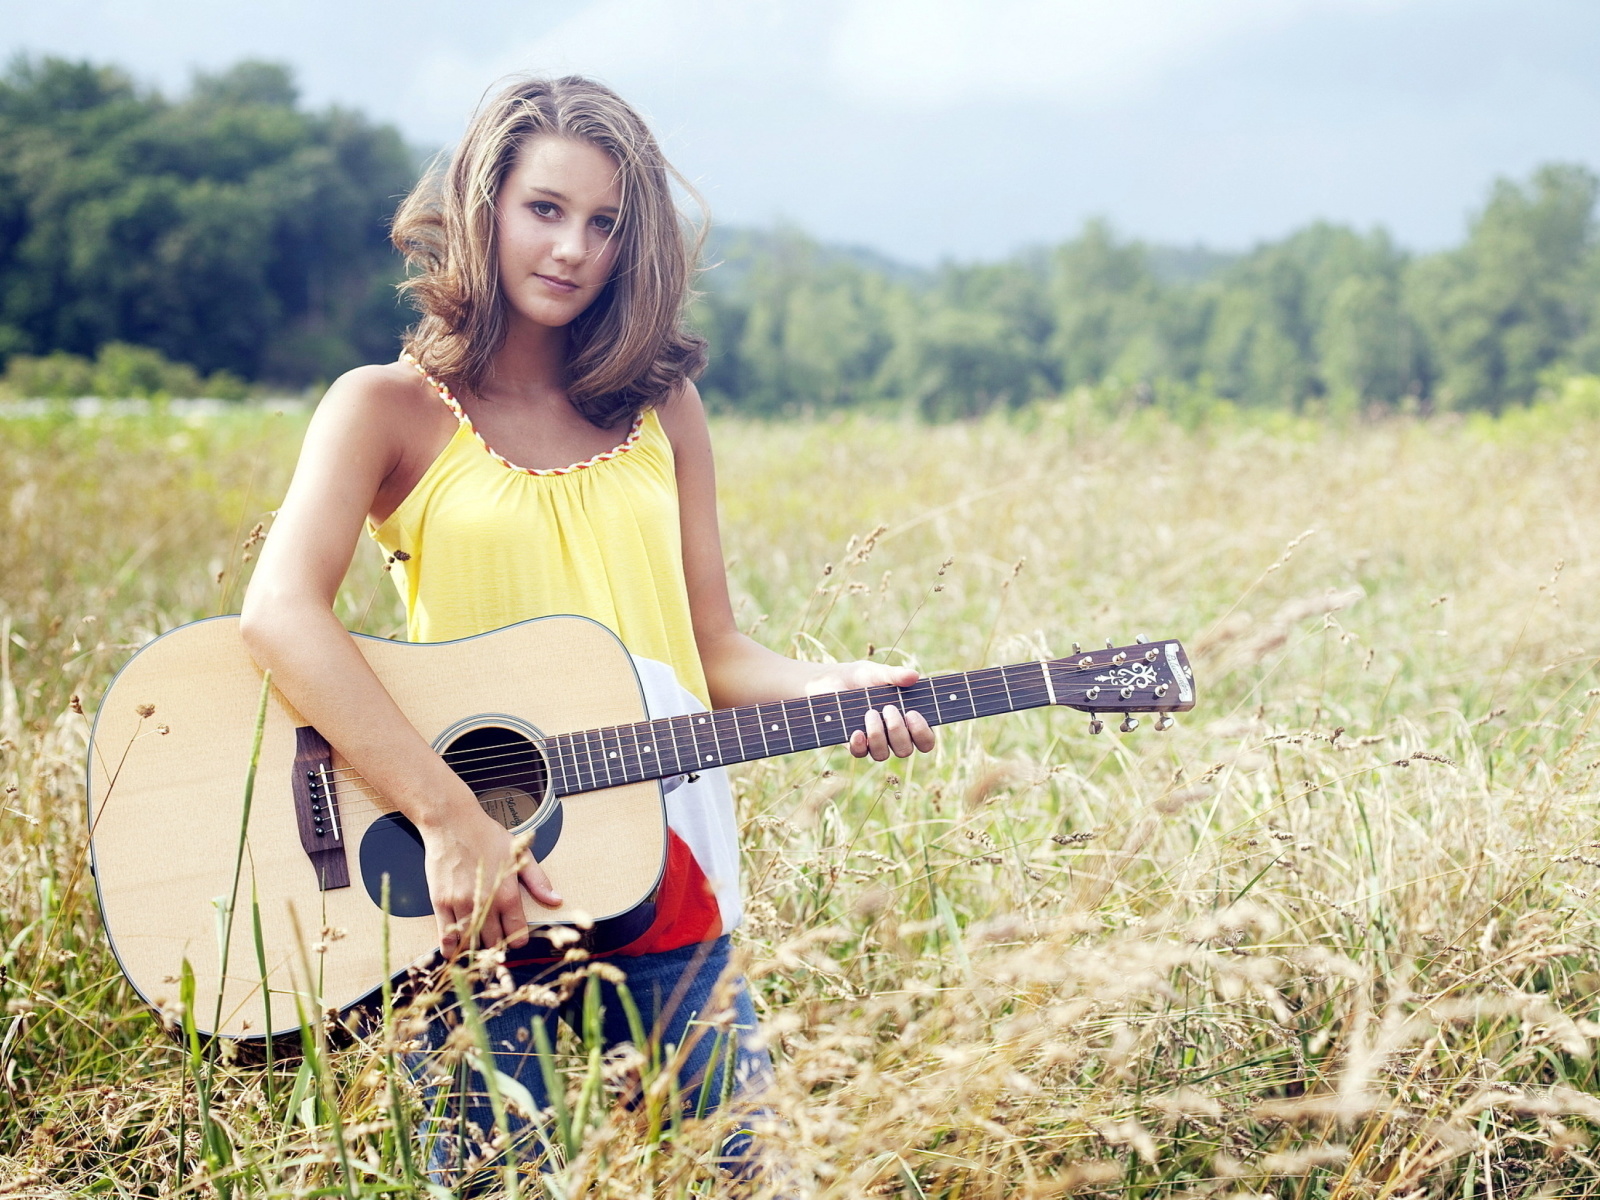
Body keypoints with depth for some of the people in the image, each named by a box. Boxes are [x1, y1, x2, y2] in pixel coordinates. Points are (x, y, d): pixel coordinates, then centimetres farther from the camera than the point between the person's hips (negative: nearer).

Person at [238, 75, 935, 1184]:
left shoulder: (661, 409, 12)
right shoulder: (390, 408, 0)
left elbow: (713, 651, 11)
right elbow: (280, 611, -16)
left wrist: (826, 689, -10)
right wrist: (451, 819, -25)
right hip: (468, 900, -3)